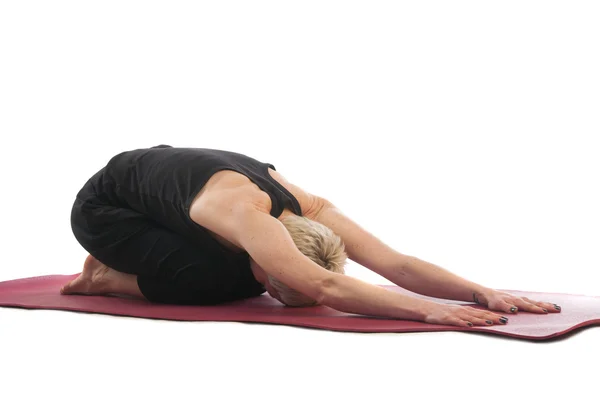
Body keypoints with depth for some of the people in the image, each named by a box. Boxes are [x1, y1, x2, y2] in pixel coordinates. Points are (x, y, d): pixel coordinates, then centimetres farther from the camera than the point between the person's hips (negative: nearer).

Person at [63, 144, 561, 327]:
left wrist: (484, 293, -38)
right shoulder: (242, 211, -43)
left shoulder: (309, 209, -23)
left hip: (161, 172, 7)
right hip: (103, 206, -7)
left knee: (238, 278, -5)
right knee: (213, 283, -25)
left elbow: (397, 262, -28)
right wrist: (428, 311, -60)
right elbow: (325, 287, -55)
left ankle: (127, 267, 15)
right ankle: (110, 277, 1)